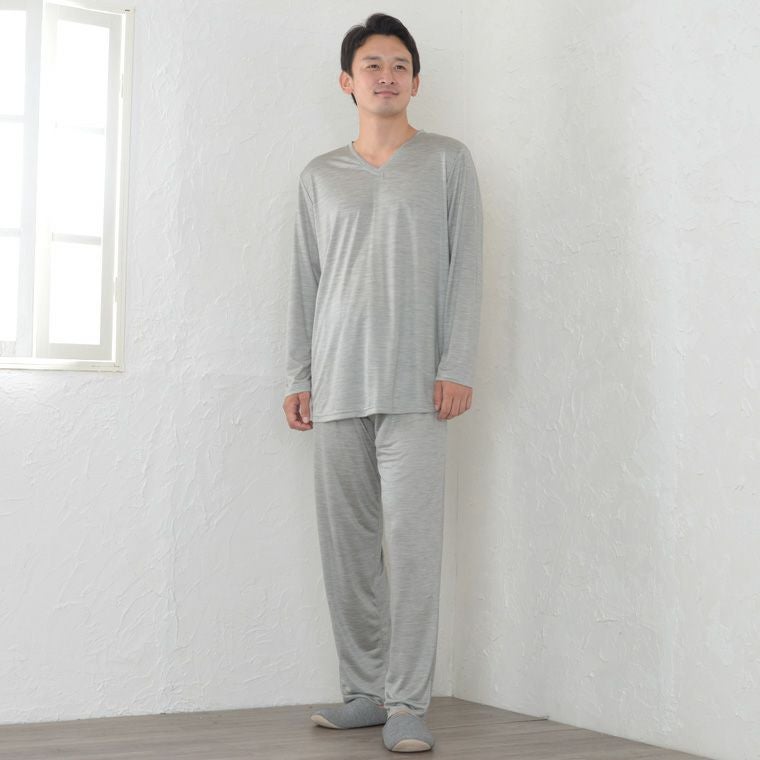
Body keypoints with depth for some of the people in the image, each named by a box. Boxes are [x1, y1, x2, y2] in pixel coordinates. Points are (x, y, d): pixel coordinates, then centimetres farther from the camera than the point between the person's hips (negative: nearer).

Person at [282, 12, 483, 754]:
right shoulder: (319, 177, 16)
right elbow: (305, 282, 16)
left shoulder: (447, 161, 8)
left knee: (411, 540, -11)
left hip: (414, 383, -3)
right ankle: (366, 691, 10)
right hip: (337, 384, 3)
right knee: (346, 543, 2)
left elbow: (465, 268, 3)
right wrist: (299, 375, 8)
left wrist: (458, 366, -6)